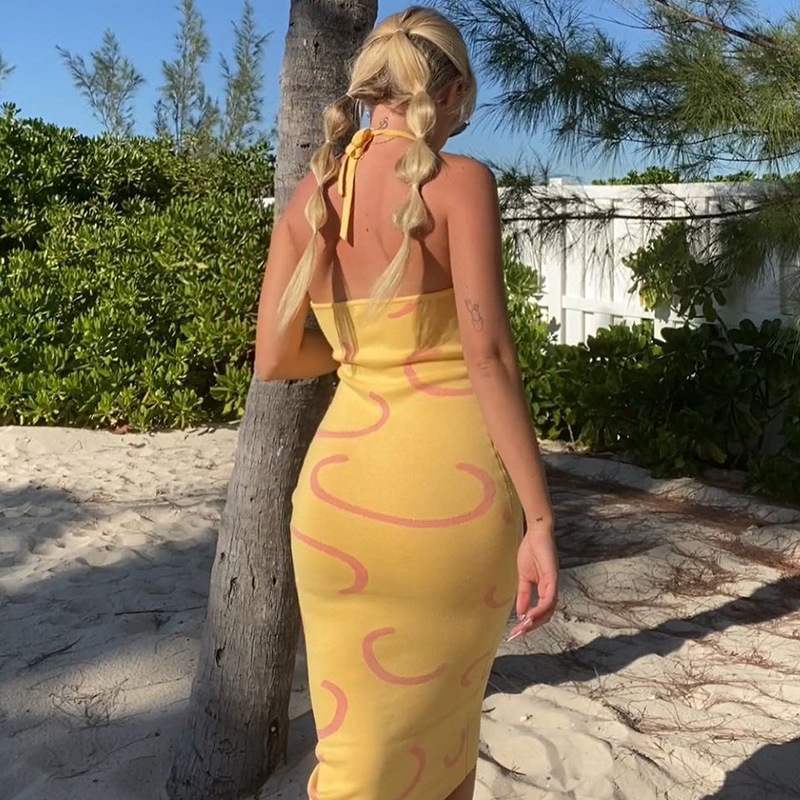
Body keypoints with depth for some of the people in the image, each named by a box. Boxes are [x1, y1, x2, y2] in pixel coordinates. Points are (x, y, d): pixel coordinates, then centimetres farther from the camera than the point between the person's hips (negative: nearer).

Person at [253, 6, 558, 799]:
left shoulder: (307, 195, 7)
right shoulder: (460, 180, -7)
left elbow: (273, 359, 5)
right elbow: (488, 355, -15)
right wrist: (539, 520, -12)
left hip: (342, 485, 4)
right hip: (450, 485, -3)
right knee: (438, 719, 21)